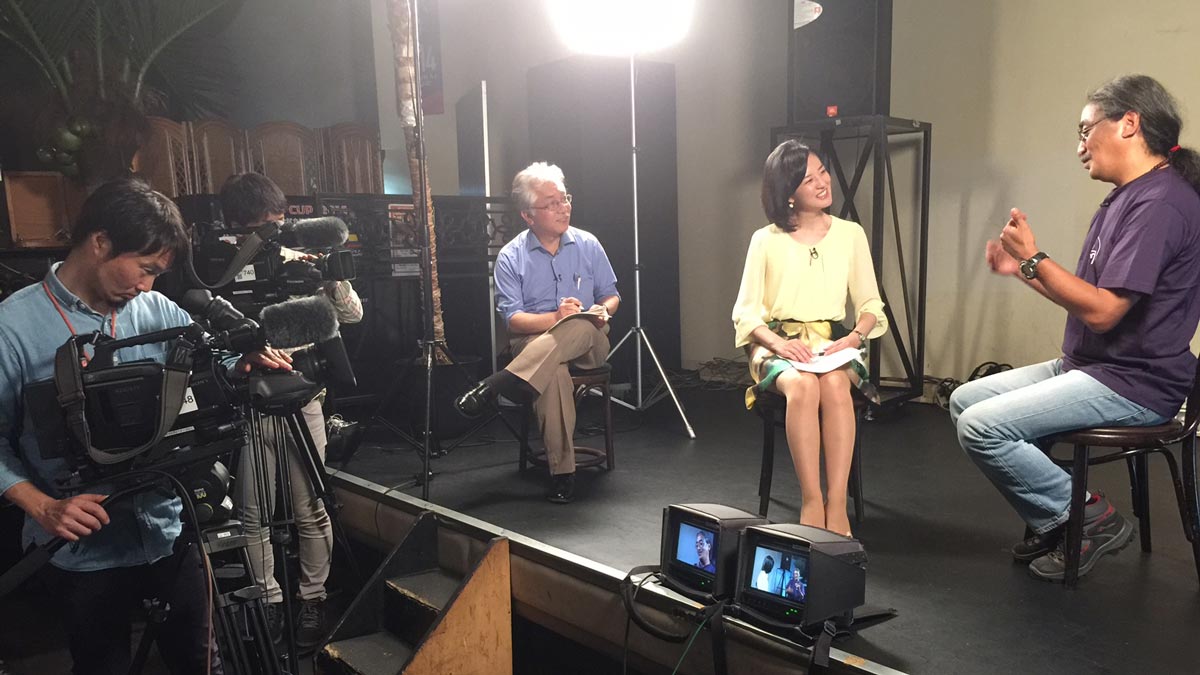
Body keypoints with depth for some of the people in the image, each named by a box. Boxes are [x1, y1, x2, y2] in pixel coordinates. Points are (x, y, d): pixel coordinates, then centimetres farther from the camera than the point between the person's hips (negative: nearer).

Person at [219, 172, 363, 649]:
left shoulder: (302, 262, 2)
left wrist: (333, 278, -15)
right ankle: (269, 600, 26)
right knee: (254, 513, 9)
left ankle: (312, 598, 22)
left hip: (302, 399, 1)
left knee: (310, 511, 6)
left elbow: (352, 314, 1)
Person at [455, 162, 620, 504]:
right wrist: (555, 316, -25)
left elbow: (611, 296, 15)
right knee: (553, 372, -40)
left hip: (588, 342, 2)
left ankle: (494, 385, -44)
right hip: (532, 342, -2)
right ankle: (561, 472, -36)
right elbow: (513, 320, -7)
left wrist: (603, 310, -10)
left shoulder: (588, 245, 8)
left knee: (581, 327, -37)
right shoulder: (510, 257, 0)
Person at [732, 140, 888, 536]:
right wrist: (778, 342, -17)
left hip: (833, 342, 1)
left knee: (835, 384, -35)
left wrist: (856, 336, -10)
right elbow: (745, 312, 2)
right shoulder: (766, 240, 5)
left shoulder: (850, 234, 10)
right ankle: (811, 502, -31)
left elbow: (870, 304, 11)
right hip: (778, 344, -1)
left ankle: (837, 505, -33)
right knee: (802, 386, -36)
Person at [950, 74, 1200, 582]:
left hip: (1132, 384, -11)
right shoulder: (1125, 197, 16)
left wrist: (1034, 258, -18)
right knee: (963, 400, 6)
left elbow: (1102, 310, -24)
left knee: (981, 426, -21)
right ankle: (1053, 523, 11)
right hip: (1085, 366, 11)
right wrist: (1022, 270, 9)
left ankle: (1089, 518, 0)